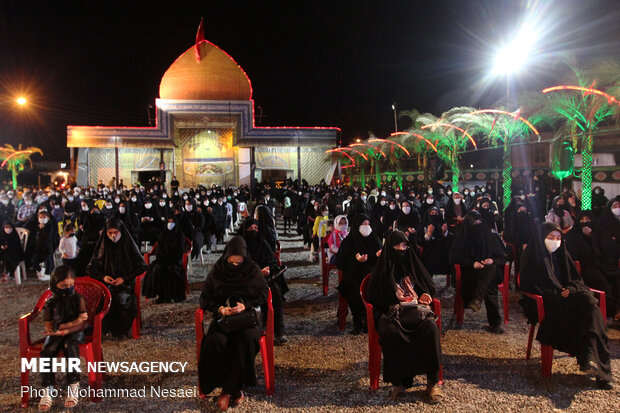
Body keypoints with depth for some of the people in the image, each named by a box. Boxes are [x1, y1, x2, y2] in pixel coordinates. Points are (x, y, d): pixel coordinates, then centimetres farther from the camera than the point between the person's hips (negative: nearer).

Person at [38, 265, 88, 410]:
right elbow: (48, 326, 3)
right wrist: (72, 323, -12)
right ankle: (47, 389, -20)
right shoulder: (51, 302, 5)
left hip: (75, 333, -2)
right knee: (47, 351, -28)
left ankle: (73, 387, -28)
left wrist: (64, 329, -16)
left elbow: (83, 324, -5)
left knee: (70, 347, -34)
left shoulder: (78, 299, 1)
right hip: (56, 334, 2)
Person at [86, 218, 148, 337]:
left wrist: (125, 278, -11)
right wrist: (103, 276, -8)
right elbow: (91, 268, 11)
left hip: (126, 284, -2)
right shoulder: (103, 247, 7)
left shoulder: (129, 246, 1)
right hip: (107, 284, 2)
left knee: (122, 299, -32)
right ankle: (107, 329, -9)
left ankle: (122, 330, -10)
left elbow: (142, 266, 0)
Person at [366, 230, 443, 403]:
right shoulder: (381, 271, 7)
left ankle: (433, 381, -19)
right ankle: (398, 381, -20)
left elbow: (430, 288, 21)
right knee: (390, 332, -36)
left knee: (431, 328, -30)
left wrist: (424, 297, -1)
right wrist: (392, 306, -12)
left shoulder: (413, 265, 15)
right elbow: (374, 298, 3)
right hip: (389, 313, -2)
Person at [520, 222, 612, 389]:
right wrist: (558, 294, -14)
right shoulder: (532, 256, -1)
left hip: (565, 295, 5)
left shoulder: (562, 254, 17)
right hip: (544, 301, -5)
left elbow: (576, 279, 16)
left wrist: (570, 289, -8)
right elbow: (528, 284, -7)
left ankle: (590, 355, -35)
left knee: (589, 302, -26)